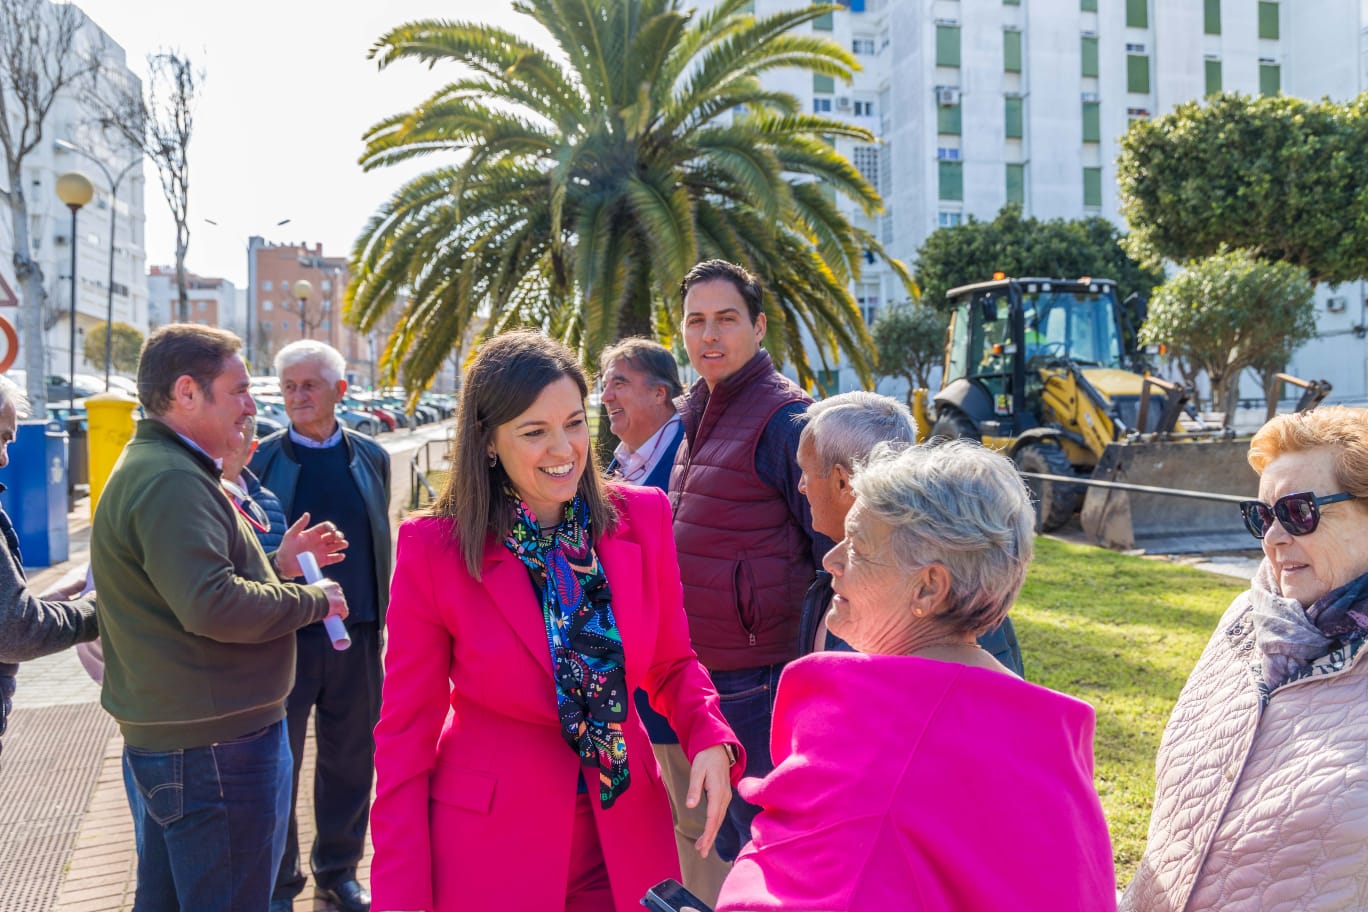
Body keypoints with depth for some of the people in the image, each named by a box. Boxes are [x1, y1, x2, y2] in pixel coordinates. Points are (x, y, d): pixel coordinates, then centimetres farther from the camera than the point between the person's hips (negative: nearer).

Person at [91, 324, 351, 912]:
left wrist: (277, 563, 10)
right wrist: (312, 599, -15)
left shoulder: (148, 468, 15)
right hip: (215, 748, -11)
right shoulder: (172, 481, -20)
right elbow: (213, 607, -29)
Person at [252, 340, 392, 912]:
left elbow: (380, 544, 8)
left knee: (349, 760, 13)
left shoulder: (371, 457, 5)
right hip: (283, 634, -2)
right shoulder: (259, 458, -2)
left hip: (356, 634, 2)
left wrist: (380, 619, 6)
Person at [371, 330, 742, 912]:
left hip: (624, 839, 3)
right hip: (489, 846, -2)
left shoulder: (643, 517, -7)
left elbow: (672, 664, 4)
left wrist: (710, 740, -15)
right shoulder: (433, 551, -15)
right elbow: (406, 732, -8)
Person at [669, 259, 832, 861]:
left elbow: (833, 550, -15)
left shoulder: (783, 418, -15)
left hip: (757, 679, -9)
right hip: (703, 671, 9)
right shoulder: (697, 416, 12)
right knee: (727, 845, 21)